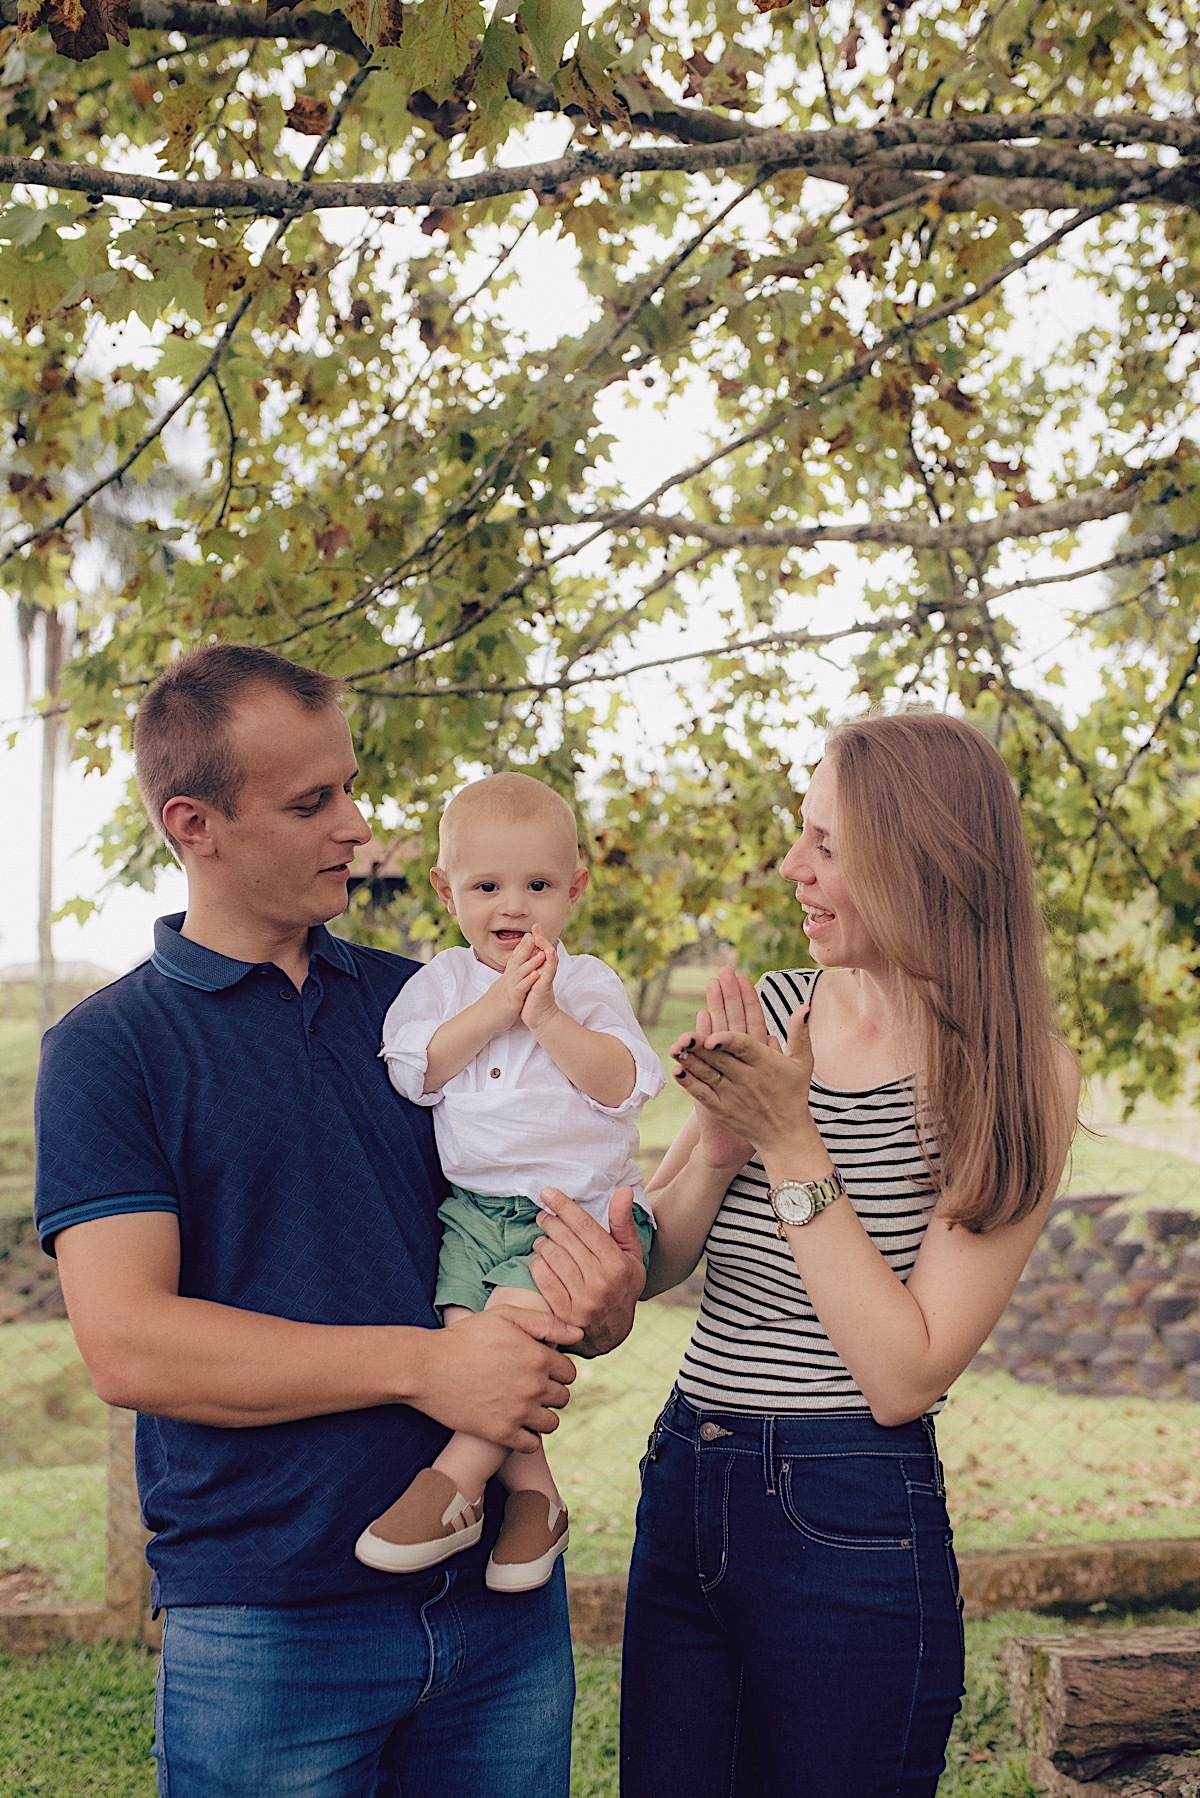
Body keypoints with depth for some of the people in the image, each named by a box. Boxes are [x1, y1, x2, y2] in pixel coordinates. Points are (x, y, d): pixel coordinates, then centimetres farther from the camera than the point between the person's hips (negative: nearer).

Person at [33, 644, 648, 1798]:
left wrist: (599, 1305, -10)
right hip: (265, 1628, -4)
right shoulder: (108, 1050, -4)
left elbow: (523, 1217, 14)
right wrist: (421, 1364, -20)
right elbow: (127, 1345, -14)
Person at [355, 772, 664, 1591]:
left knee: (521, 1311, -27)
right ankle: (533, 1491, -8)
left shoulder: (588, 984, 3)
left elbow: (621, 1084, -10)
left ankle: (455, 1479, -17)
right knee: (461, 1329, -19)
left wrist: (548, 1018, -19)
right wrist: (492, 1010, -13)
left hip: (575, 1206, -3)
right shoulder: (442, 982, 10)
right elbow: (414, 1072, -5)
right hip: (471, 1207, 3)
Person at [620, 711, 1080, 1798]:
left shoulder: (1017, 1078, -12)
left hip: (849, 1526, -5)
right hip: (685, 1492, 5)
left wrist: (791, 1140, -20)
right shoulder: (773, 1014, 2)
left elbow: (905, 1377, -17)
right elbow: (654, 1267, 4)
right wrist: (722, 1142, -14)